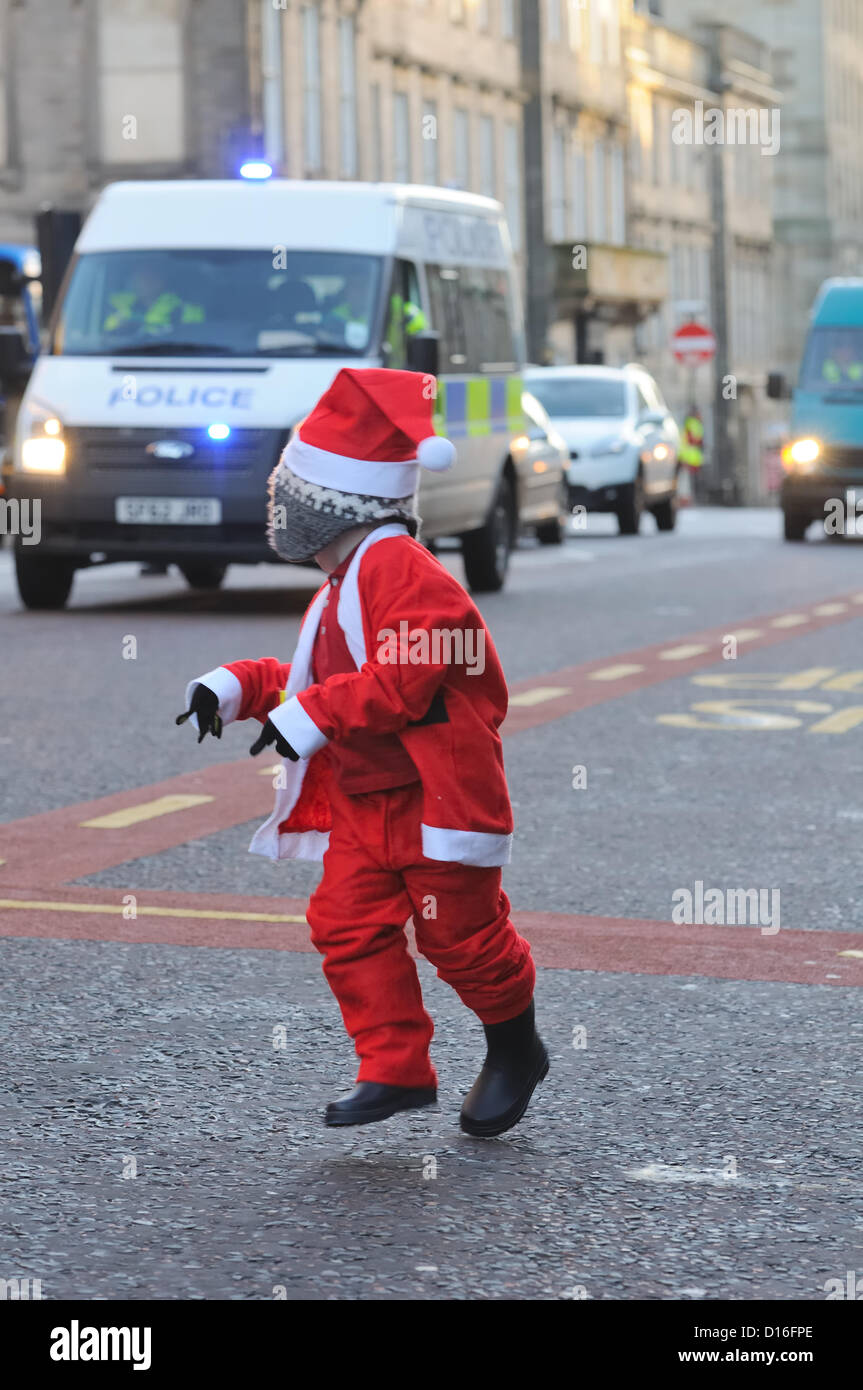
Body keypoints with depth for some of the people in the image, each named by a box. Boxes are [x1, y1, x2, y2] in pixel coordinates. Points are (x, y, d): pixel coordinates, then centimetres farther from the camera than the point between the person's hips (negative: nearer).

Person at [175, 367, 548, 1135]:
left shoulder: (401, 569, -18)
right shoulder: (344, 587, 16)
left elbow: (400, 681, -26)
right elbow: (319, 678, 23)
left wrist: (310, 717, -26)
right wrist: (236, 688, 12)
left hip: (438, 797, -9)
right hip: (364, 803, 9)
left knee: (460, 935, 2)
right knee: (349, 926, -2)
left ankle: (516, 1049, 25)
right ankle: (397, 1070, 1)